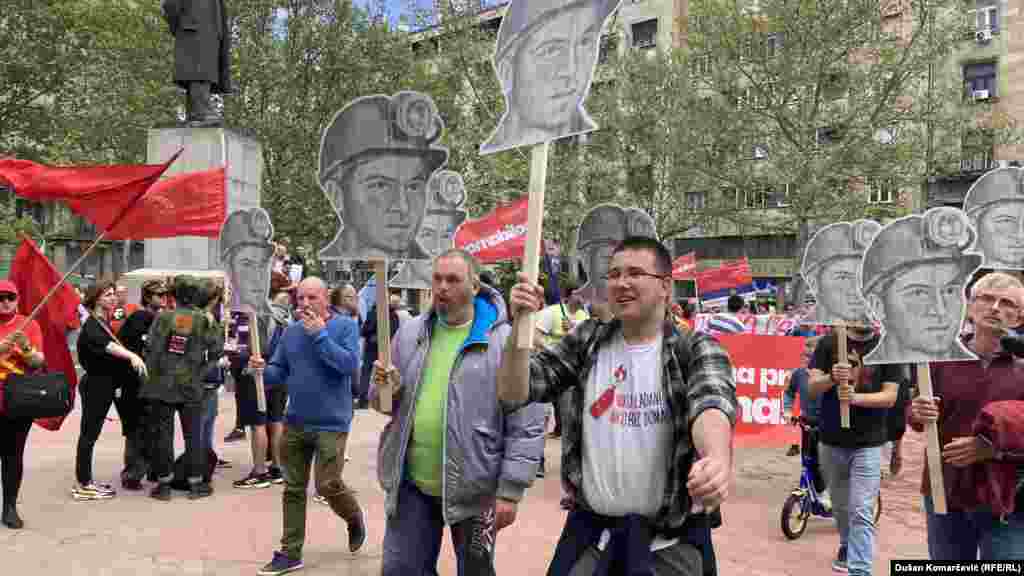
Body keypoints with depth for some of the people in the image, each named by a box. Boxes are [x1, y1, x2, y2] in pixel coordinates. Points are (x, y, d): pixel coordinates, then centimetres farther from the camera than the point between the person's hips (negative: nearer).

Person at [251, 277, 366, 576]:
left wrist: (319, 334, -21)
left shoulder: (345, 326, -8)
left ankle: (355, 518, 26)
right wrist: (262, 369, -15)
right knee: (293, 489, 10)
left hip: (331, 423, -5)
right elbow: (278, 373, 8)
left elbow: (349, 364, -21)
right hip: (295, 422, 5)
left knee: (328, 486, -6)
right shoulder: (290, 331, 6)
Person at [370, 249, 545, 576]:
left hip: (474, 488, -4)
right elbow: (386, 403, 15)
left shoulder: (505, 340, -11)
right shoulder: (410, 333, 5)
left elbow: (527, 425, -12)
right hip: (411, 485, 4)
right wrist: (385, 390, -8)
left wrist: (510, 490, -14)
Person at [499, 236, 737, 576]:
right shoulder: (587, 342, 3)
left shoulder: (696, 349, -6)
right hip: (589, 529, 3)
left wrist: (718, 458, -50)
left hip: (671, 539, -2)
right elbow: (513, 395, -3)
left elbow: (711, 405, -27)